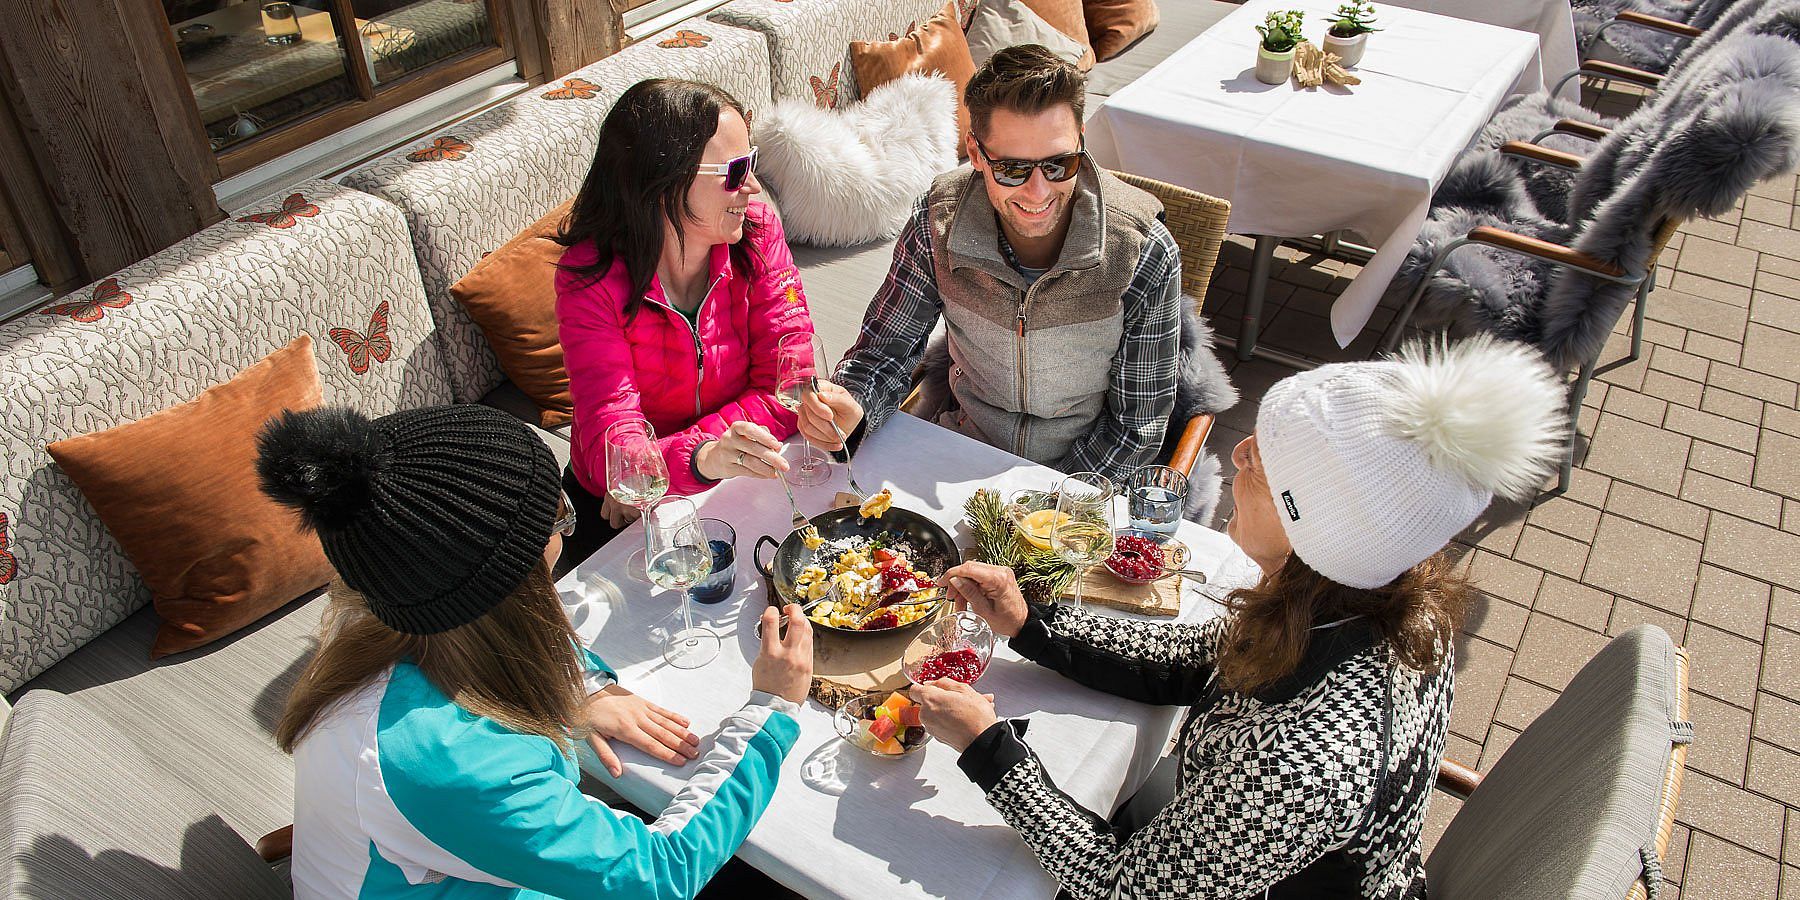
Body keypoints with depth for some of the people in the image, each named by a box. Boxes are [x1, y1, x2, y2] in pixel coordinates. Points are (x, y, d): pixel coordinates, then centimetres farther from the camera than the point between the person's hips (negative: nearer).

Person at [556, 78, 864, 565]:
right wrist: (702, 458, -51)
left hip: (734, 475, 3)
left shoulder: (758, 229, -13)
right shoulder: (590, 278, -21)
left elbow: (785, 387, -15)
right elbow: (611, 451, -28)